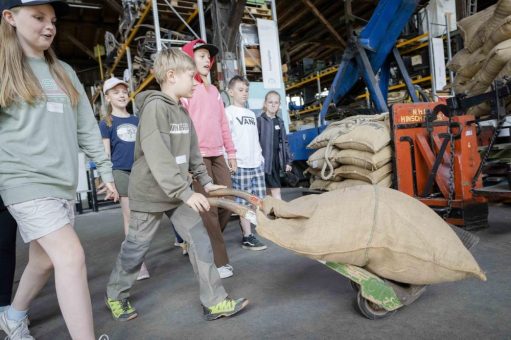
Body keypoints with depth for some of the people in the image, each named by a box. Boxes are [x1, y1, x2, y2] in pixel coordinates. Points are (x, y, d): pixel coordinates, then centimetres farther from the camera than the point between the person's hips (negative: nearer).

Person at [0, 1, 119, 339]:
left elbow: (86, 126, 14)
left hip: (63, 182, 6)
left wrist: (105, 168, 11)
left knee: (45, 259, 15)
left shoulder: (64, 72, 14)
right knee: (71, 256, -17)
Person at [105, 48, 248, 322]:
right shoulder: (155, 106, -19)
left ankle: (214, 302, 8)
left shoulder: (183, 112, 9)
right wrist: (185, 192, -32)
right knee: (135, 248, 9)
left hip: (179, 192, 7)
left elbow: (192, 152, 15)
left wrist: (205, 181, 10)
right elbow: (158, 157, -29)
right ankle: (115, 295, 35)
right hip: (150, 193, -7)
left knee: (200, 242, 0)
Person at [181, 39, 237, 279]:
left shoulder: (213, 90, 21)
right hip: (198, 156, -7)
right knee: (209, 209, -4)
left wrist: (231, 152, 18)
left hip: (218, 155, 7)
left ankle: (206, 244, 26)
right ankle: (219, 261, 6)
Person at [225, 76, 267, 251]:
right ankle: (247, 236, 3)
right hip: (240, 164, -6)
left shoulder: (251, 113, 20)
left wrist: (260, 157, 16)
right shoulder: (228, 112, -1)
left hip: (256, 163, 6)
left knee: (261, 199, 9)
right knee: (244, 202, -3)